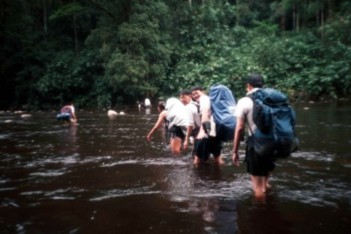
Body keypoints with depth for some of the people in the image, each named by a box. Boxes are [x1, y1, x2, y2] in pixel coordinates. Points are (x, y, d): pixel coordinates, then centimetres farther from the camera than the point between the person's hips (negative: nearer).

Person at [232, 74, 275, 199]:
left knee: (258, 186, 7)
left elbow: (239, 128, -10)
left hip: (256, 145, -5)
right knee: (265, 182, 27)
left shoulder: (244, 101, -6)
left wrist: (235, 151, -3)